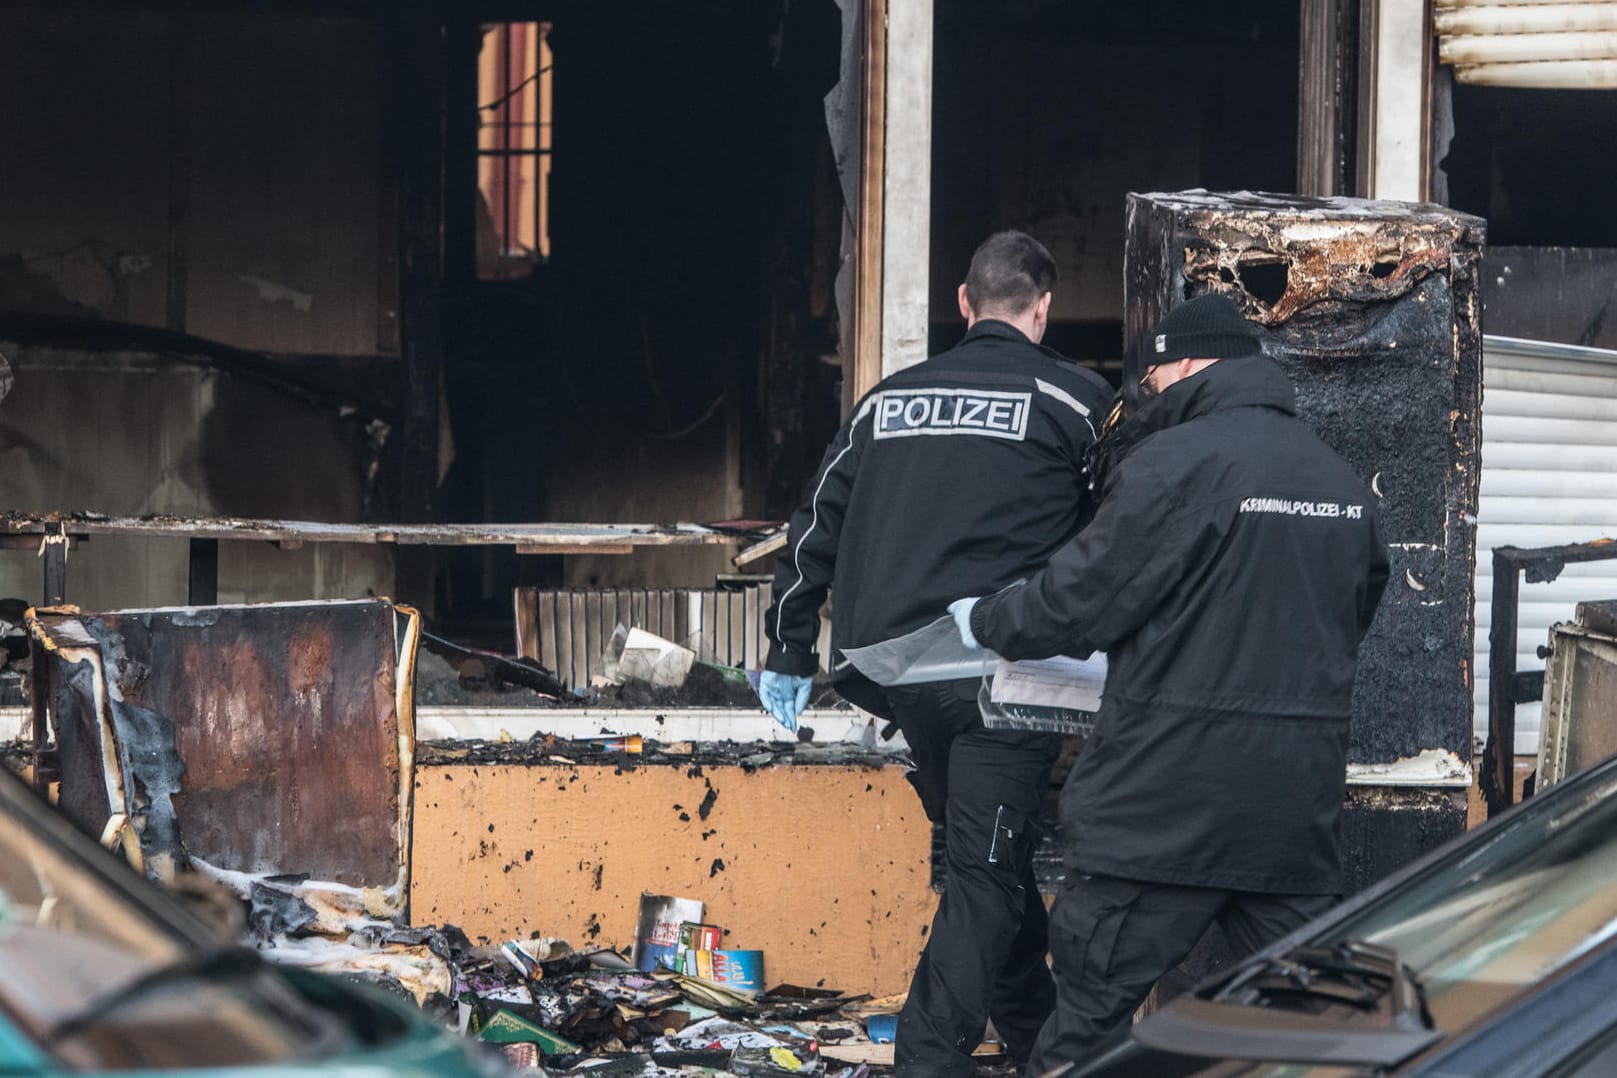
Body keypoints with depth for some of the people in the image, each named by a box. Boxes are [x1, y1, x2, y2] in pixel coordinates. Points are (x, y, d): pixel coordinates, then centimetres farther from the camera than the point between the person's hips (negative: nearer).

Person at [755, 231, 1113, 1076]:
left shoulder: (891, 398, 15)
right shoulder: (1072, 399, 1)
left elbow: (816, 528, 18)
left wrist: (789, 651, 26)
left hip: (898, 672, 6)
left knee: (985, 857, 20)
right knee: (985, 873, -4)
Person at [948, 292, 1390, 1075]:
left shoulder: (1176, 462, -11)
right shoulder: (1340, 481, 11)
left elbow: (1079, 598, -8)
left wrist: (982, 622, 9)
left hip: (1171, 790, -6)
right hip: (1299, 798, 6)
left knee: (1092, 1004, 1)